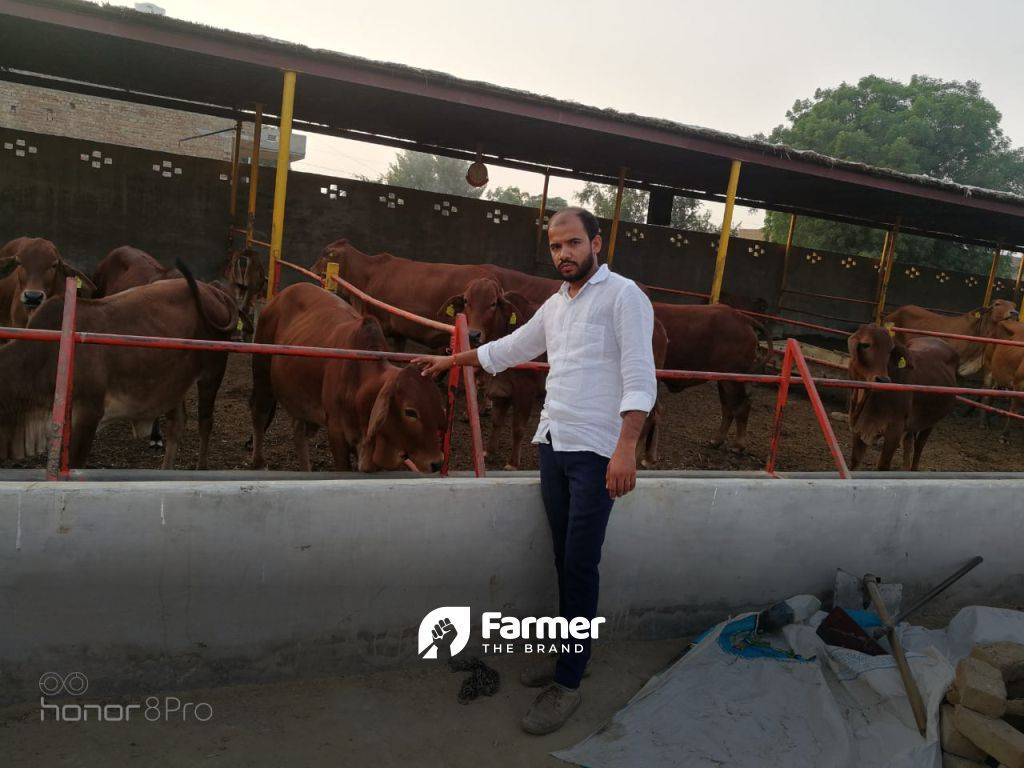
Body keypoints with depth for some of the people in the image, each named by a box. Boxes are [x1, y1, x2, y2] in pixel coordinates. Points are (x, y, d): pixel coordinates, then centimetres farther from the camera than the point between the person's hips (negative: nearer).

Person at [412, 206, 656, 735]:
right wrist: (451, 360, 37)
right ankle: (568, 651, 26)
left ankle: (568, 683, 6)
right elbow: (508, 349, 30)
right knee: (564, 559, 12)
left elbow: (640, 377, -15)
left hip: (596, 453, -7)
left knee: (580, 565, -4)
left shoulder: (623, 296, -6)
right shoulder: (555, 305, 17)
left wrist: (626, 447, -24)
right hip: (552, 444, 7)